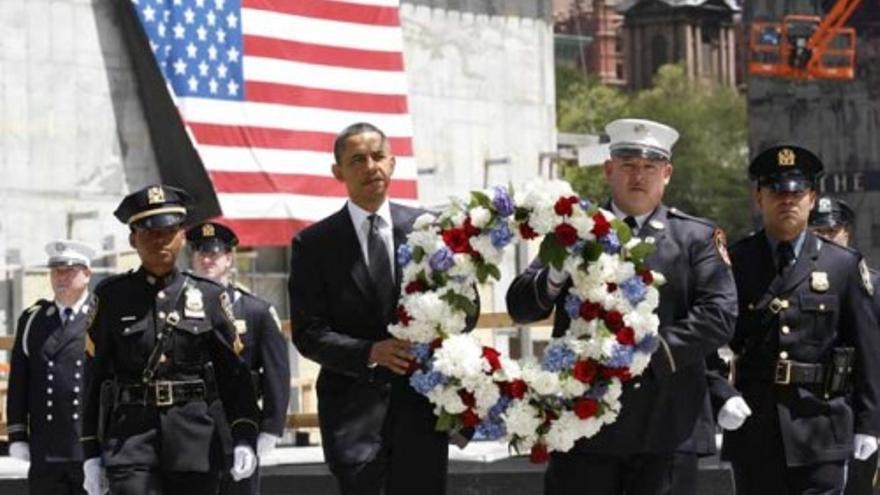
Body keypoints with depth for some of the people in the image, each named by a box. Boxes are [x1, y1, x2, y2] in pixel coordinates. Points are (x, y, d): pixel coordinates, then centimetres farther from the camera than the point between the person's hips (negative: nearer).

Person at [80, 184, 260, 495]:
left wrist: (244, 440, -5)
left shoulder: (209, 297, 8)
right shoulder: (111, 297, 6)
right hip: (130, 436, -1)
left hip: (196, 435, 1)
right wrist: (91, 453, 3)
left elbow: (235, 374, 6)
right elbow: (95, 378, 7)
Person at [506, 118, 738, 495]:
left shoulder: (697, 238, 8)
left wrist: (652, 353, -15)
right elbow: (520, 306, 5)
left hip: (664, 421, -1)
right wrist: (555, 277, -17)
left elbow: (719, 315, -4)